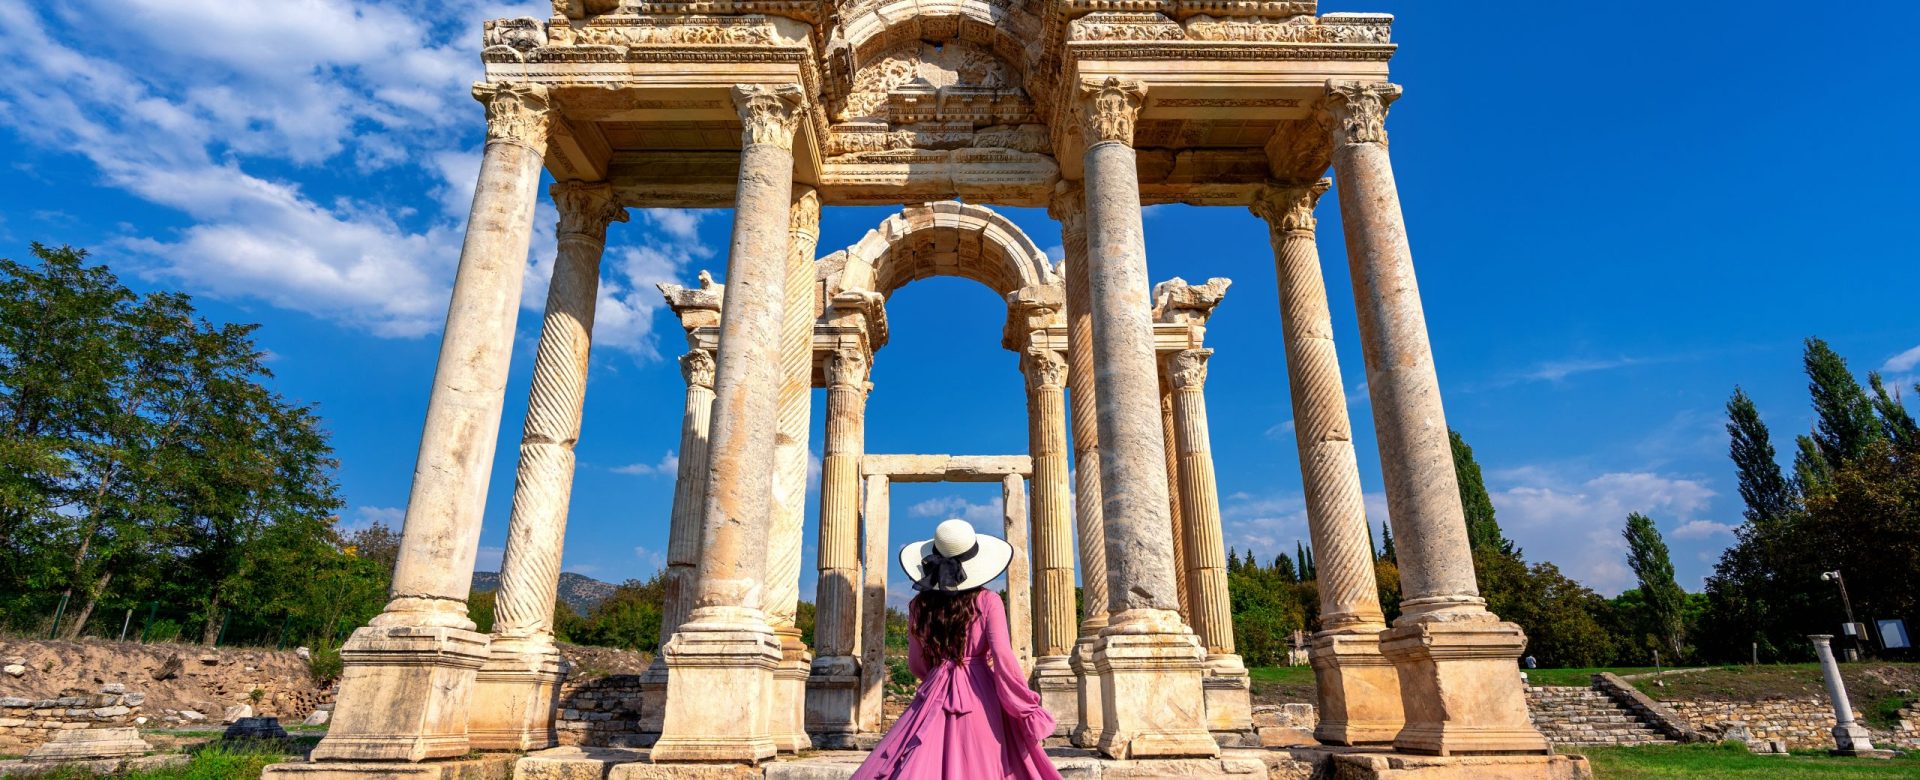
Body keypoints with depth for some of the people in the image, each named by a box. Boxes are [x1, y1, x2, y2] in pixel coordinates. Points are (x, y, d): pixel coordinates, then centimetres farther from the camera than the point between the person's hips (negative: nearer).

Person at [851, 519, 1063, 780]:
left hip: (935, 696, 3)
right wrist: (1029, 710, -9)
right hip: (980, 697, -2)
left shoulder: (919, 605, 4)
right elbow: (1003, 656, -14)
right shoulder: (987, 601, -5)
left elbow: (916, 664, 13)